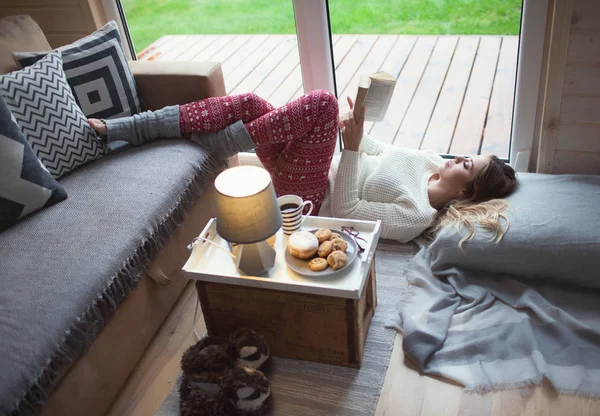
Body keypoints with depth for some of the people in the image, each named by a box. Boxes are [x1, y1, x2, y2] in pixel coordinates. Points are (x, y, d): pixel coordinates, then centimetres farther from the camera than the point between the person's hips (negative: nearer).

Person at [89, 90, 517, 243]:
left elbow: (344, 210, -21)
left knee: (322, 101, -27)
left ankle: (212, 145, -12)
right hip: (322, 169, 9)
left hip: (307, 198, -9)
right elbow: (380, 151, 17)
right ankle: (116, 129, -5)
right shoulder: (431, 161, 7)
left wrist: (352, 145, -23)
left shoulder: (415, 215, -19)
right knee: (249, 103, -9)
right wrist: (354, 128, 0)